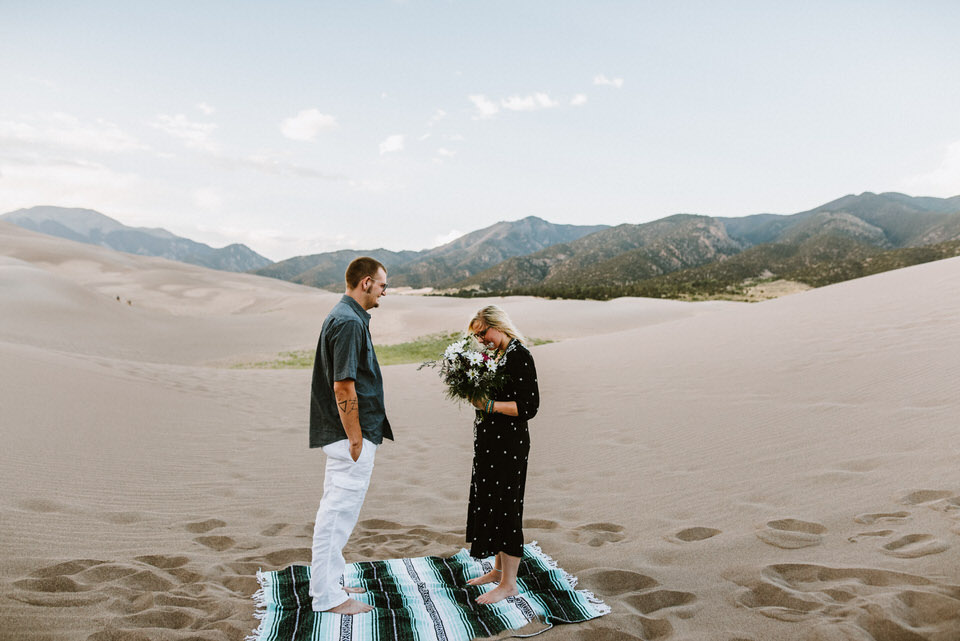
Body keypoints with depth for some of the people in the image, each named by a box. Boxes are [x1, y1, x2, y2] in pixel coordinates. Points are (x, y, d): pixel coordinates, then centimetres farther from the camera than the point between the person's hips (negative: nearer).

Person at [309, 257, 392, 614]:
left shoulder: (346, 316, 14)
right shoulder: (349, 322, -20)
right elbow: (343, 387, -23)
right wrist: (355, 440, -19)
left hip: (342, 434, 11)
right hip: (351, 436, -11)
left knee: (336, 508, 18)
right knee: (339, 511, -1)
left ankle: (330, 582, 32)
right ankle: (327, 595, 12)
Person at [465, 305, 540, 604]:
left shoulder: (520, 356, -16)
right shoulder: (499, 353, 10)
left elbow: (529, 407, -20)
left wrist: (488, 405, -20)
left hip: (509, 445, -9)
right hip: (491, 442, 9)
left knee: (505, 507, -1)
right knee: (489, 503, 17)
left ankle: (508, 584, 13)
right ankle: (499, 569, 33)